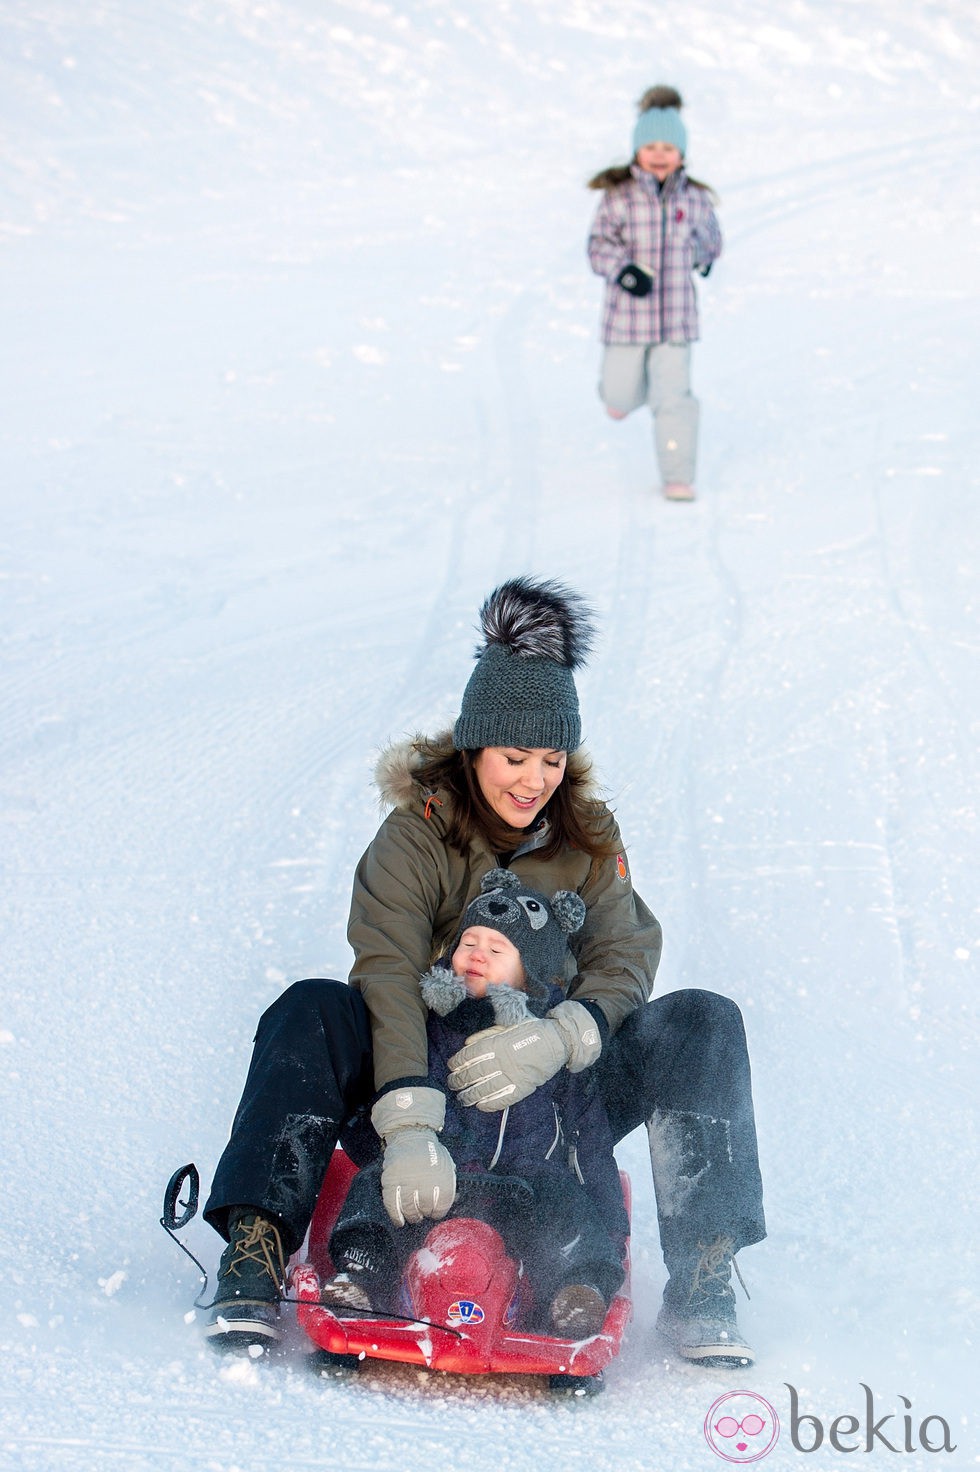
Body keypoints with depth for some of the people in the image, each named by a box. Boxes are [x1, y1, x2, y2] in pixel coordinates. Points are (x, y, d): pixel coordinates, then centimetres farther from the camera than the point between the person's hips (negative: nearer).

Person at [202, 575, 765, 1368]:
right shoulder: (414, 838, -9)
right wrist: (408, 1126, -41)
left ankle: (701, 1286, -21)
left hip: (558, 1089, 3)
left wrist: (559, 1039, -32)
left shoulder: (589, 837, 4)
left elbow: (624, 960, -8)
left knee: (703, 1023, -20)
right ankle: (255, 1259, -35)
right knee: (314, 1012, -30)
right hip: (426, 1073, -2)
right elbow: (389, 978, -24)